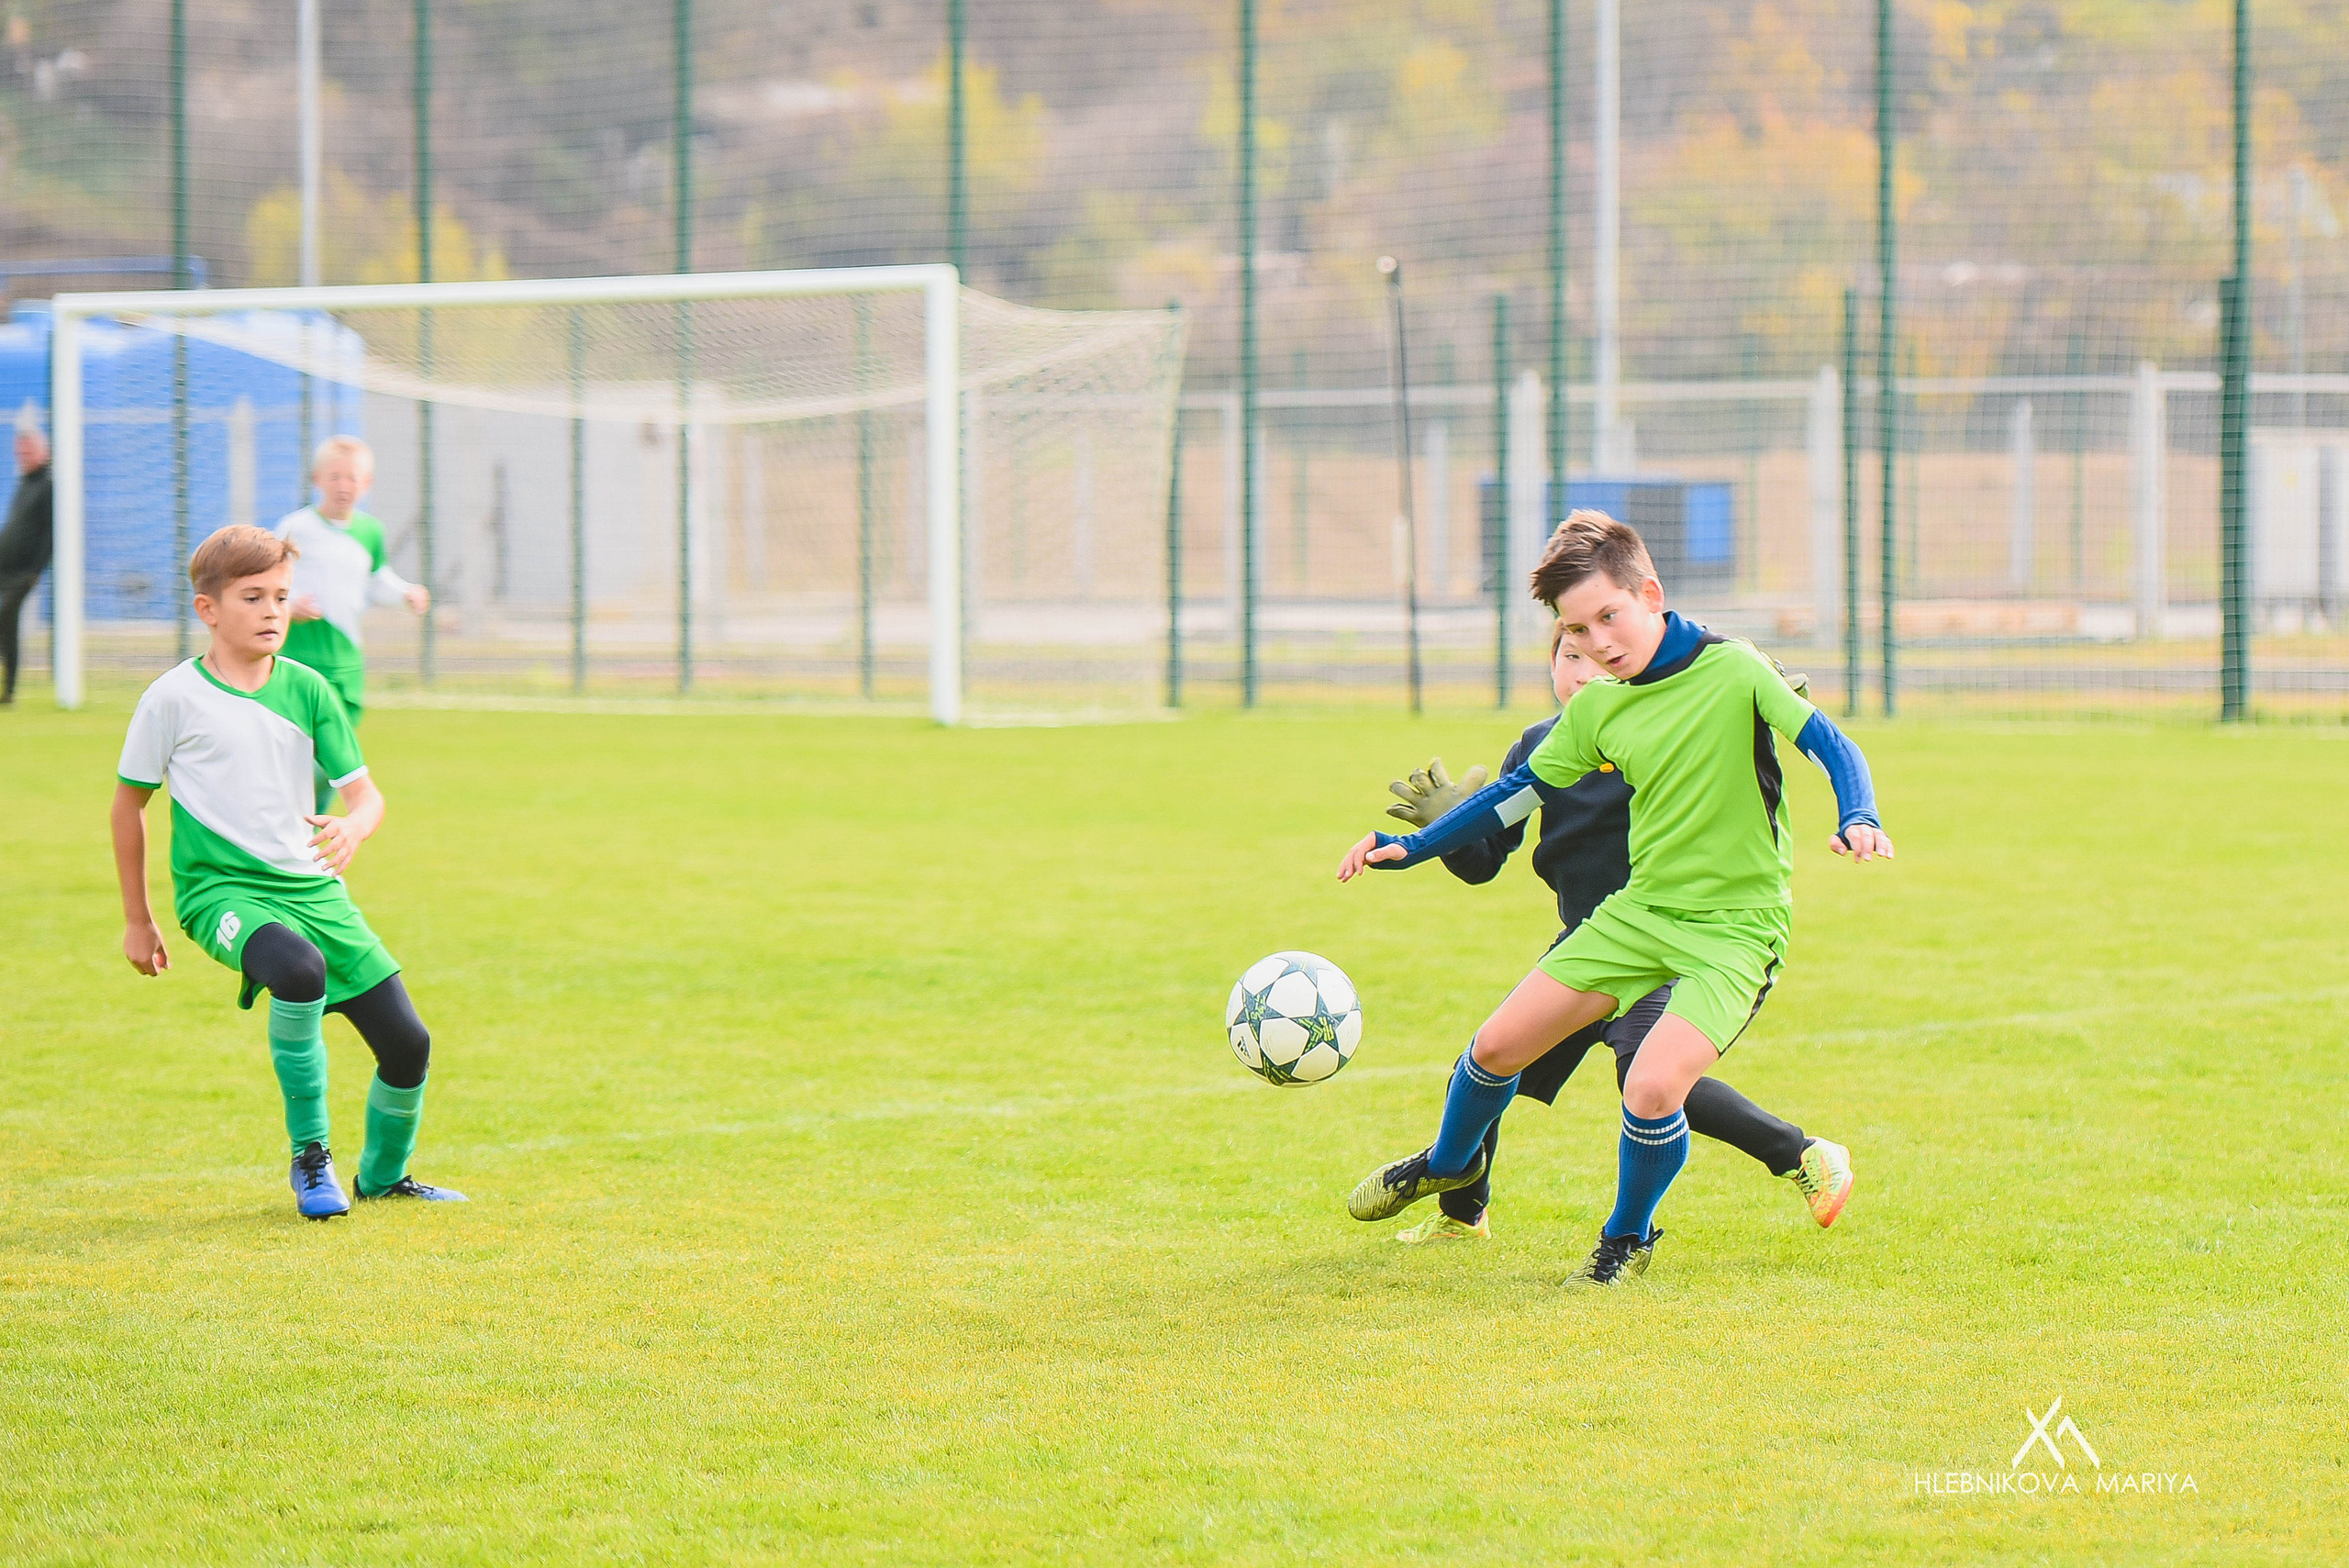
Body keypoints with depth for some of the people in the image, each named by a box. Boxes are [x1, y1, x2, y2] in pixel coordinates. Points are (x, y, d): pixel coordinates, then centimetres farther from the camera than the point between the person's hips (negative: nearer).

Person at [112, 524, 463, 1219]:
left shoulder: (307, 689, 4)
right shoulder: (173, 698, -6)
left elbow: (365, 792, 3)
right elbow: (129, 802, 5)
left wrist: (354, 826, -23)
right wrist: (137, 919, 10)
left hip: (311, 885, 5)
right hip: (220, 890, -5)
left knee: (407, 1042, 0)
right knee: (300, 967, -37)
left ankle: (383, 1175, 29)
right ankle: (309, 1155, -19)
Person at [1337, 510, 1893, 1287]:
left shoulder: (1732, 671, -13)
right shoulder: (1595, 710, 4)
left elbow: (1831, 746, -16)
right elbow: (1517, 792, 14)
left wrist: (1857, 821, -35)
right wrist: (1410, 846, 10)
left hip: (1735, 928, -6)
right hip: (1640, 908, 6)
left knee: (1652, 1086, -25)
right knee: (1497, 1046, 6)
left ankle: (1628, 1239, 6)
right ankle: (1448, 1165, 40)